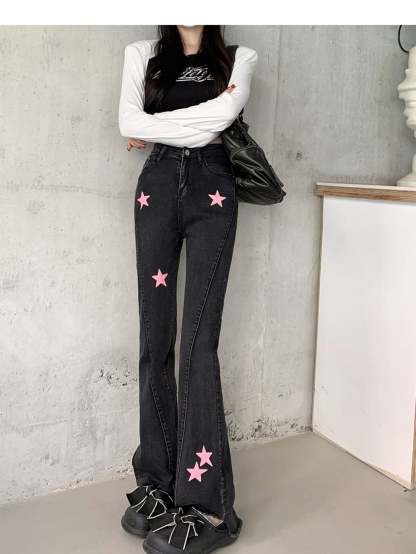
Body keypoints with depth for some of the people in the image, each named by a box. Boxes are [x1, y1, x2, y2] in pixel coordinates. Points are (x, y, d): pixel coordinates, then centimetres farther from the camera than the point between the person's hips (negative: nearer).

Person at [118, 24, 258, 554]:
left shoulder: (240, 57, 15)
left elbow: (224, 112, -6)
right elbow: (130, 123, 1)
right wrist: (197, 128, -1)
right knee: (155, 335, -1)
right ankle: (157, 482, 9)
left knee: (198, 337, -11)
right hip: (157, 186, 2)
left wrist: (156, 129, 0)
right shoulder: (143, 54, 17)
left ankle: (208, 506, -7)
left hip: (212, 188, -2)